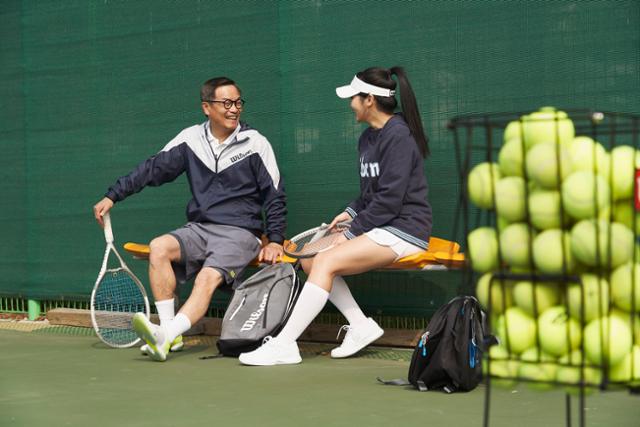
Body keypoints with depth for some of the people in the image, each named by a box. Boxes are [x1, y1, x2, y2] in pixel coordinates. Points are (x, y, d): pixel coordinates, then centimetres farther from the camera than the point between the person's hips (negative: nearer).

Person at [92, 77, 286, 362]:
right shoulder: (191, 139, 8)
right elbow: (153, 169, 10)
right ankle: (169, 332, -23)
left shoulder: (255, 144, 1)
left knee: (207, 278, -31)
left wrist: (275, 240, -7)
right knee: (159, 247, -25)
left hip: (239, 233, -4)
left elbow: (274, 196, 4)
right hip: (198, 229, 4)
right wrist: (112, 196, 4)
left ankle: (163, 337, -46)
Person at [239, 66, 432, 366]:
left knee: (325, 262, -22)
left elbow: (389, 200, -20)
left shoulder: (398, 136, -15)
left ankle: (284, 345, -21)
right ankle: (361, 326, -1)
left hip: (404, 229, -10)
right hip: (380, 227, 10)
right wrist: (351, 212, 3)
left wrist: (352, 234, -14)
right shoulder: (368, 138, 15)